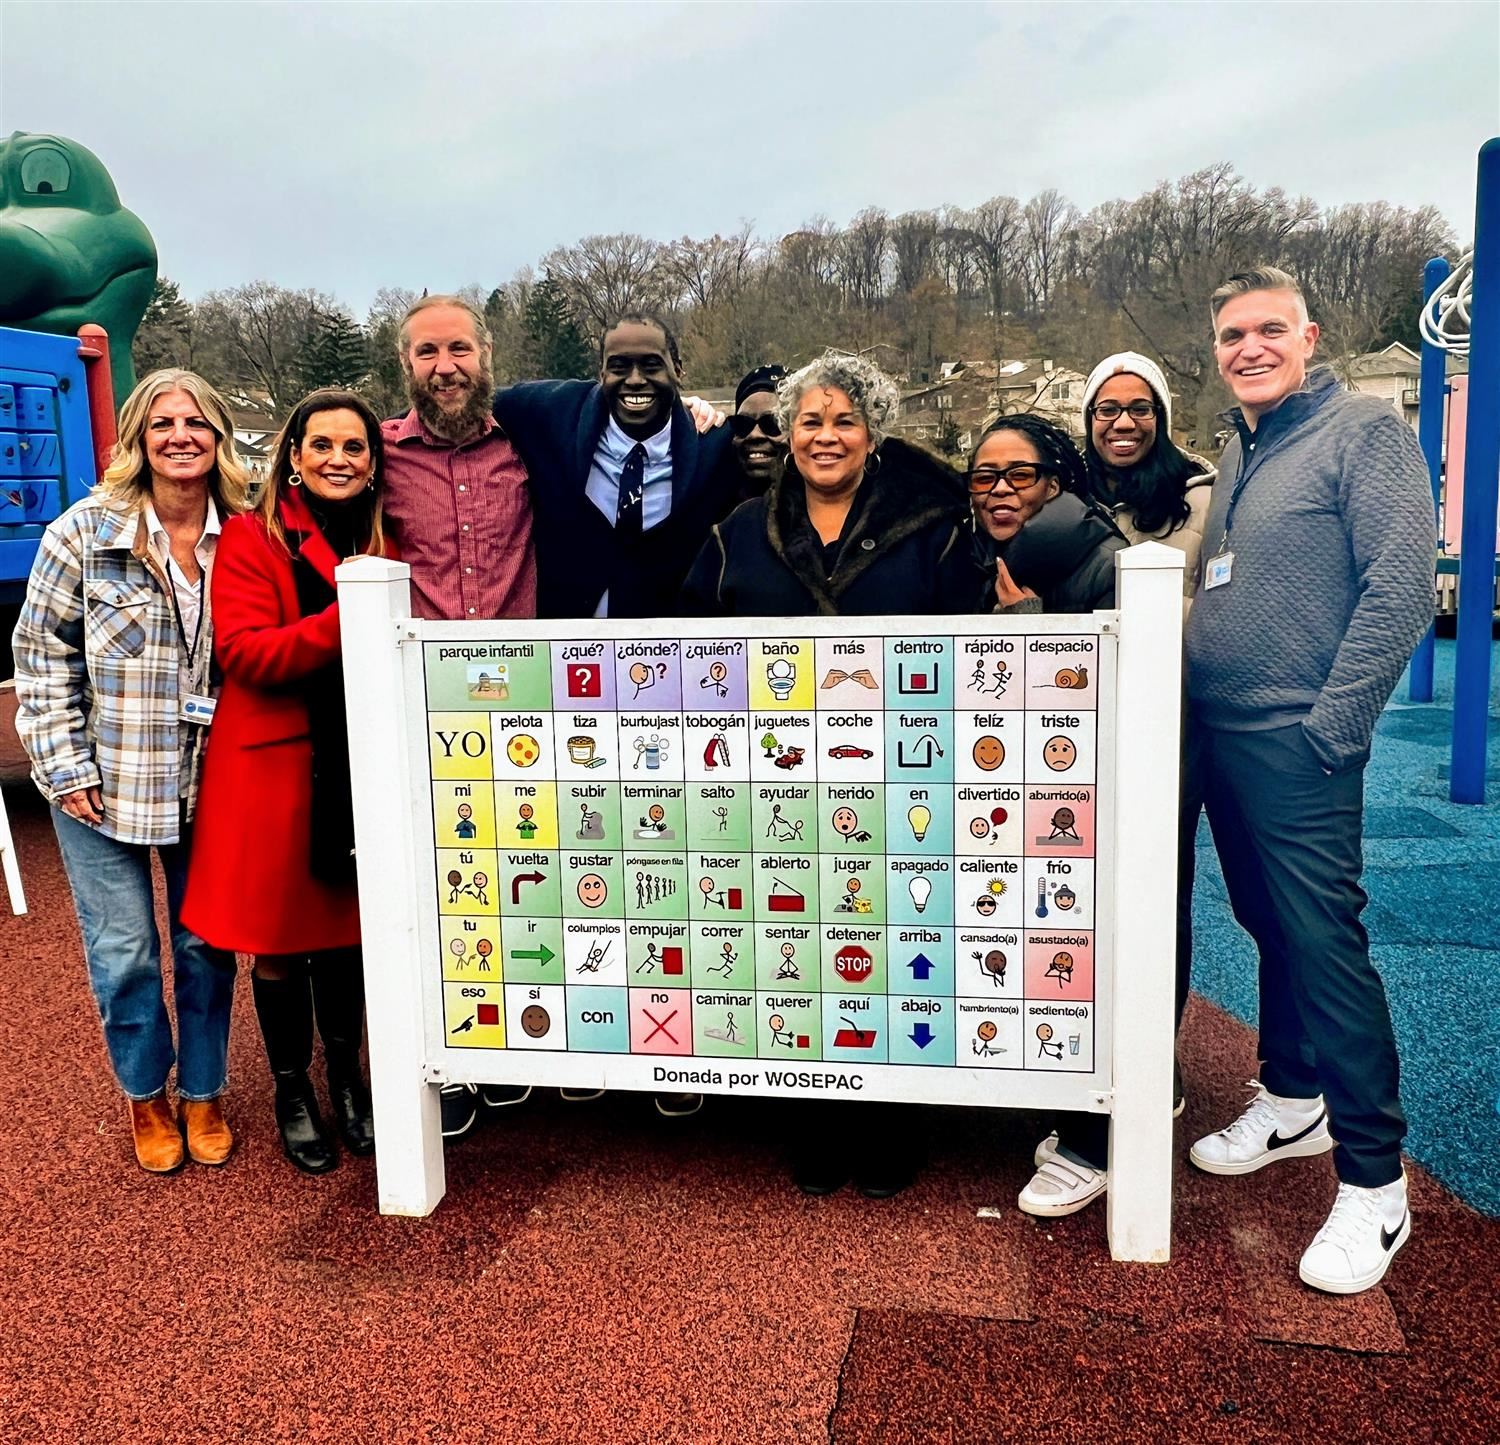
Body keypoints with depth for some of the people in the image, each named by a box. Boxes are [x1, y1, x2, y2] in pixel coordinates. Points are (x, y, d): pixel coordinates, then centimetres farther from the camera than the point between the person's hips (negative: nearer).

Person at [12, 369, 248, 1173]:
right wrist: (65, 765, -7)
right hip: (104, 782, -1)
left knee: (207, 946, 11)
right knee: (124, 952, 8)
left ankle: (203, 1094, 32)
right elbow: (42, 652, -4)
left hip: (210, 784, 2)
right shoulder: (86, 530, -8)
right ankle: (146, 1098, 32)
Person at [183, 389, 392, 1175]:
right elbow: (245, 652, -16)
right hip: (275, 765, -3)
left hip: (362, 763, 4)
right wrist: (342, 622, -27)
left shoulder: (384, 541, 10)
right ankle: (292, 1093, 28)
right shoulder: (250, 537, -5)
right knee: (281, 940, 8)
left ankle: (347, 1080, 33)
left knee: (348, 931, 13)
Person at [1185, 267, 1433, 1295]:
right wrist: (1192, 702, 12)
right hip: (1219, 738, 8)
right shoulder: (1239, 456, 17)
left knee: (1323, 944, -6)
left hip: (1298, 748, -8)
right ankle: (1292, 1105, 33)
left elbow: (1402, 589, -16)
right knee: (1271, 929, 17)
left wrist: (1327, 727, -17)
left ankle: (1374, 1185, 6)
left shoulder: (1364, 430, -7)